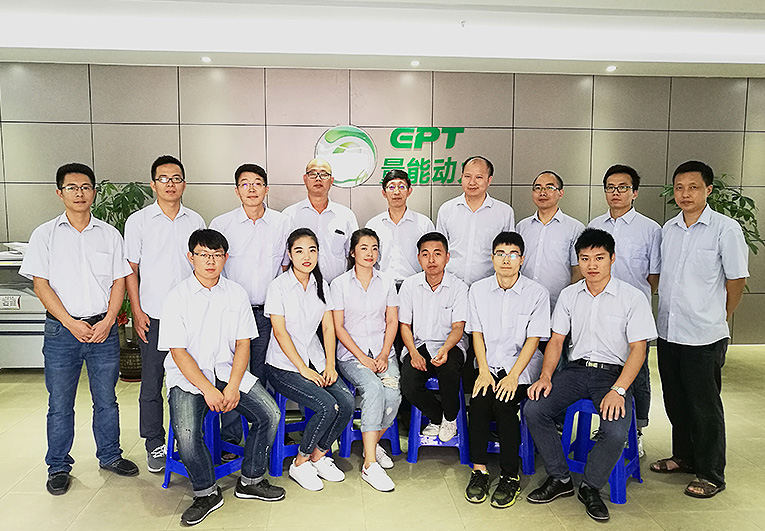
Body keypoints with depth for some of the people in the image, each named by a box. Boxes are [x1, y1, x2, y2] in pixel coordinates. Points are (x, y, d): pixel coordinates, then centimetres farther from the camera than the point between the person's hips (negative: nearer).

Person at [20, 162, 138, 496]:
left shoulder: (109, 234, 6)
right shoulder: (45, 235, 2)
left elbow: (119, 282, 4)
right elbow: (41, 285, -3)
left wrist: (107, 322, -8)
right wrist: (71, 324, -12)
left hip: (103, 328, 1)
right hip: (61, 330, -1)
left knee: (106, 399, 11)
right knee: (60, 403, 8)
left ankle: (109, 455, 28)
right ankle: (58, 466, 24)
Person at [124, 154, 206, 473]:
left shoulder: (195, 221, 7)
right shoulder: (138, 221, 1)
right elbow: (131, 270, 2)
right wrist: (137, 311, -4)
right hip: (153, 315, -2)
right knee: (152, 383, 4)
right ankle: (155, 445, 19)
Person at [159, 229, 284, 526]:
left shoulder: (236, 294, 4)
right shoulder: (177, 298, -5)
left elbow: (243, 343, 3)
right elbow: (178, 352, -9)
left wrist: (233, 386, -11)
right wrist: (208, 390, -18)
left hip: (228, 371, 3)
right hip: (188, 377, -3)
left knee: (270, 414, -15)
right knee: (186, 433, -27)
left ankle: (250, 480, 8)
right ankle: (206, 493, 0)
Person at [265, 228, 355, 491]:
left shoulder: (321, 284, 8)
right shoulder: (279, 286, -8)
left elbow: (328, 327, 7)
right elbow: (280, 332, -12)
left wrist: (330, 365, -5)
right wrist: (303, 370, -16)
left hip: (315, 359, 5)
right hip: (283, 365, -5)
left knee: (347, 402, -17)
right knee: (327, 406, -24)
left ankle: (318, 455, 7)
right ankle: (300, 463, 0)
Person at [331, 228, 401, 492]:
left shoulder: (387, 282, 11)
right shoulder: (340, 284, 2)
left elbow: (392, 322, 8)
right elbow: (338, 327, -2)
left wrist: (383, 355, -7)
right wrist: (363, 358, -12)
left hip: (383, 353, 3)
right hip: (351, 354, -2)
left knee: (392, 393, -26)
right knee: (373, 388, -31)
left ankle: (372, 444, 1)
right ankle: (370, 464, -25)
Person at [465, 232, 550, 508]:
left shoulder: (537, 293, -4)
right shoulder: (478, 290, 5)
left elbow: (533, 340, -7)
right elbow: (477, 333, 4)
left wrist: (513, 376, -17)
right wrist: (484, 370, -9)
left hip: (523, 365, -2)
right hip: (489, 364, 2)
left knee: (503, 401, -26)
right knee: (480, 398, -26)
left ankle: (510, 476, -11)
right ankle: (479, 469, -12)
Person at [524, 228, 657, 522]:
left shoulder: (632, 297, -5)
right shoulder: (569, 295, 7)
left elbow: (638, 349, -8)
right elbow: (556, 340, 9)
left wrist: (618, 390, -20)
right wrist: (545, 377, -6)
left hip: (614, 373, -3)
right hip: (576, 369, 4)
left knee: (615, 432, -29)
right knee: (533, 410, -19)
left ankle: (590, 487, 1)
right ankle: (560, 478, 2)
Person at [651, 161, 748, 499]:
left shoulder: (726, 228, -8)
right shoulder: (668, 228, 8)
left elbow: (737, 279, -4)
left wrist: (719, 318, 4)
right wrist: (670, 310, 14)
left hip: (704, 335, -5)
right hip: (667, 331, 6)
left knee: (705, 406, 5)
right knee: (675, 401, 17)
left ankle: (711, 475, 20)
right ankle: (684, 456, 36)